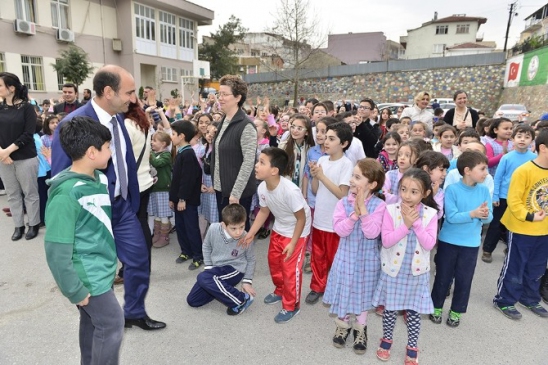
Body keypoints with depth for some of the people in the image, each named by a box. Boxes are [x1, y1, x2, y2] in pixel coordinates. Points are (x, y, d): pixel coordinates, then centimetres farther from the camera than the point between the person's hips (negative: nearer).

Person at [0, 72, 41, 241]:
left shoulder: (27, 107, -6)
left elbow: (28, 134, -11)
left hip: (25, 158, -4)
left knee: (30, 193, 5)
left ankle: (34, 224, 19)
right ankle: (18, 225, 22)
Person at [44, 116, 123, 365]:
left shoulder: (100, 177, 0)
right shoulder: (66, 194, -25)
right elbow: (56, 250, -22)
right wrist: (74, 290, -16)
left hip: (101, 268, 7)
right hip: (88, 275, -7)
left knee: (92, 321, 22)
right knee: (112, 324, 4)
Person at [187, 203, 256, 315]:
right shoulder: (213, 228, -19)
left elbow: (251, 260, -1)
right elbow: (206, 247, 4)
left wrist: (247, 281, -1)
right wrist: (208, 267, -2)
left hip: (234, 270, -5)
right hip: (215, 269, 5)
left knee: (202, 277, -33)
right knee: (192, 300, 2)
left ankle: (241, 299, -22)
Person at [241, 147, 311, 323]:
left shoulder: (290, 190, -38)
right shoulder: (262, 188, -17)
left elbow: (301, 218, -24)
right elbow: (264, 211, 2)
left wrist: (293, 243, -20)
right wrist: (251, 233, 1)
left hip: (297, 231, -7)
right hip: (278, 228, 7)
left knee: (290, 268, -2)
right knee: (274, 261, 19)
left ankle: (291, 306, 19)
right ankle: (280, 291, 44)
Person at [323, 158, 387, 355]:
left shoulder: (379, 205, -16)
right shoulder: (344, 202, -10)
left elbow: (372, 233, -25)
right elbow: (340, 230, -19)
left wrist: (363, 209, -28)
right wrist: (355, 212, -27)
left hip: (367, 259, -1)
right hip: (346, 257, 2)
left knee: (363, 293, 16)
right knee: (344, 291, 15)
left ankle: (360, 328, 39)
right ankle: (343, 324, 40)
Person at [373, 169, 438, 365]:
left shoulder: (430, 214, -9)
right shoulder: (391, 210, -13)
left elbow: (429, 244, -15)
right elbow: (386, 241, -18)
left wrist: (416, 223, -22)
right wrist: (406, 224, -25)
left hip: (417, 271, 1)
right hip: (393, 269, 0)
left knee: (414, 311, 15)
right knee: (390, 308, 15)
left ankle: (412, 347, 34)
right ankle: (386, 339, 37)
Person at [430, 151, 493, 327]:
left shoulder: (484, 190, -3)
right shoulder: (452, 189, -15)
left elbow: (489, 217, -2)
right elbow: (451, 216, -19)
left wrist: (485, 215, -23)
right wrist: (473, 214, -29)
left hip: (471, 243, 3)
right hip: (448, 241, -3)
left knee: (464, 279, 11)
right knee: (443, 277, 11)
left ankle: (456, 311, 30)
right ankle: (436, 306, 30)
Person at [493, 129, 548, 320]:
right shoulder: (524, 171, -18)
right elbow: (513, 200, -18)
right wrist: (529, 217, -26)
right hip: (521, 230, -6)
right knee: (514, 268, 6)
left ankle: (530, 299, 38)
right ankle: (504, 300, 21)